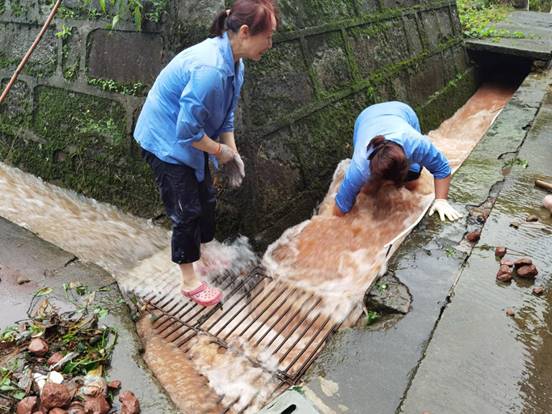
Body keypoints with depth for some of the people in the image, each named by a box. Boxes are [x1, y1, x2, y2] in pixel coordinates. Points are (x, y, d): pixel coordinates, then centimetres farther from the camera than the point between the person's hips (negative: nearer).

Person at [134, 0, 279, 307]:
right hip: (166, 141, -9)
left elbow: (226, 115, 8)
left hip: (190, 139, 9)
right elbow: (188, 130, -31)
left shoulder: (234, 63, -3)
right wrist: (220, 150, -16)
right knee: (187, 211, -2)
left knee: (206, 199, 17)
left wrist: (232, 152, -1)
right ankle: (189, 282, 16)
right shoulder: (210, 69, -34)